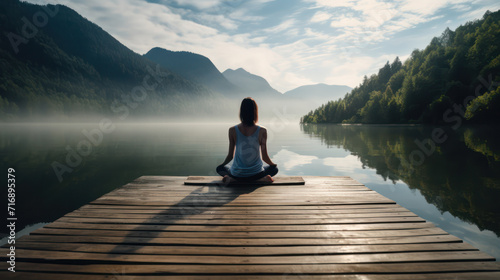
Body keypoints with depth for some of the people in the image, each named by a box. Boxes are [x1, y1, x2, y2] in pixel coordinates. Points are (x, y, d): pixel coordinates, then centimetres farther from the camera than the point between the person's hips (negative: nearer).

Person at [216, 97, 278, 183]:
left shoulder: (232, 130, -12)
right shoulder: (262, 131, -14)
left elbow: (230, 155, -3)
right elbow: (265, 157, -6)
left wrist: (222, 164, 19)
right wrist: (273, 165, 16)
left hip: (237, 174, 1)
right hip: (256, 173, -1)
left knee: (219, 168, 31)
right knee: (274, 169, 29)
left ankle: (231, 179, -1)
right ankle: (260, 179, -3)